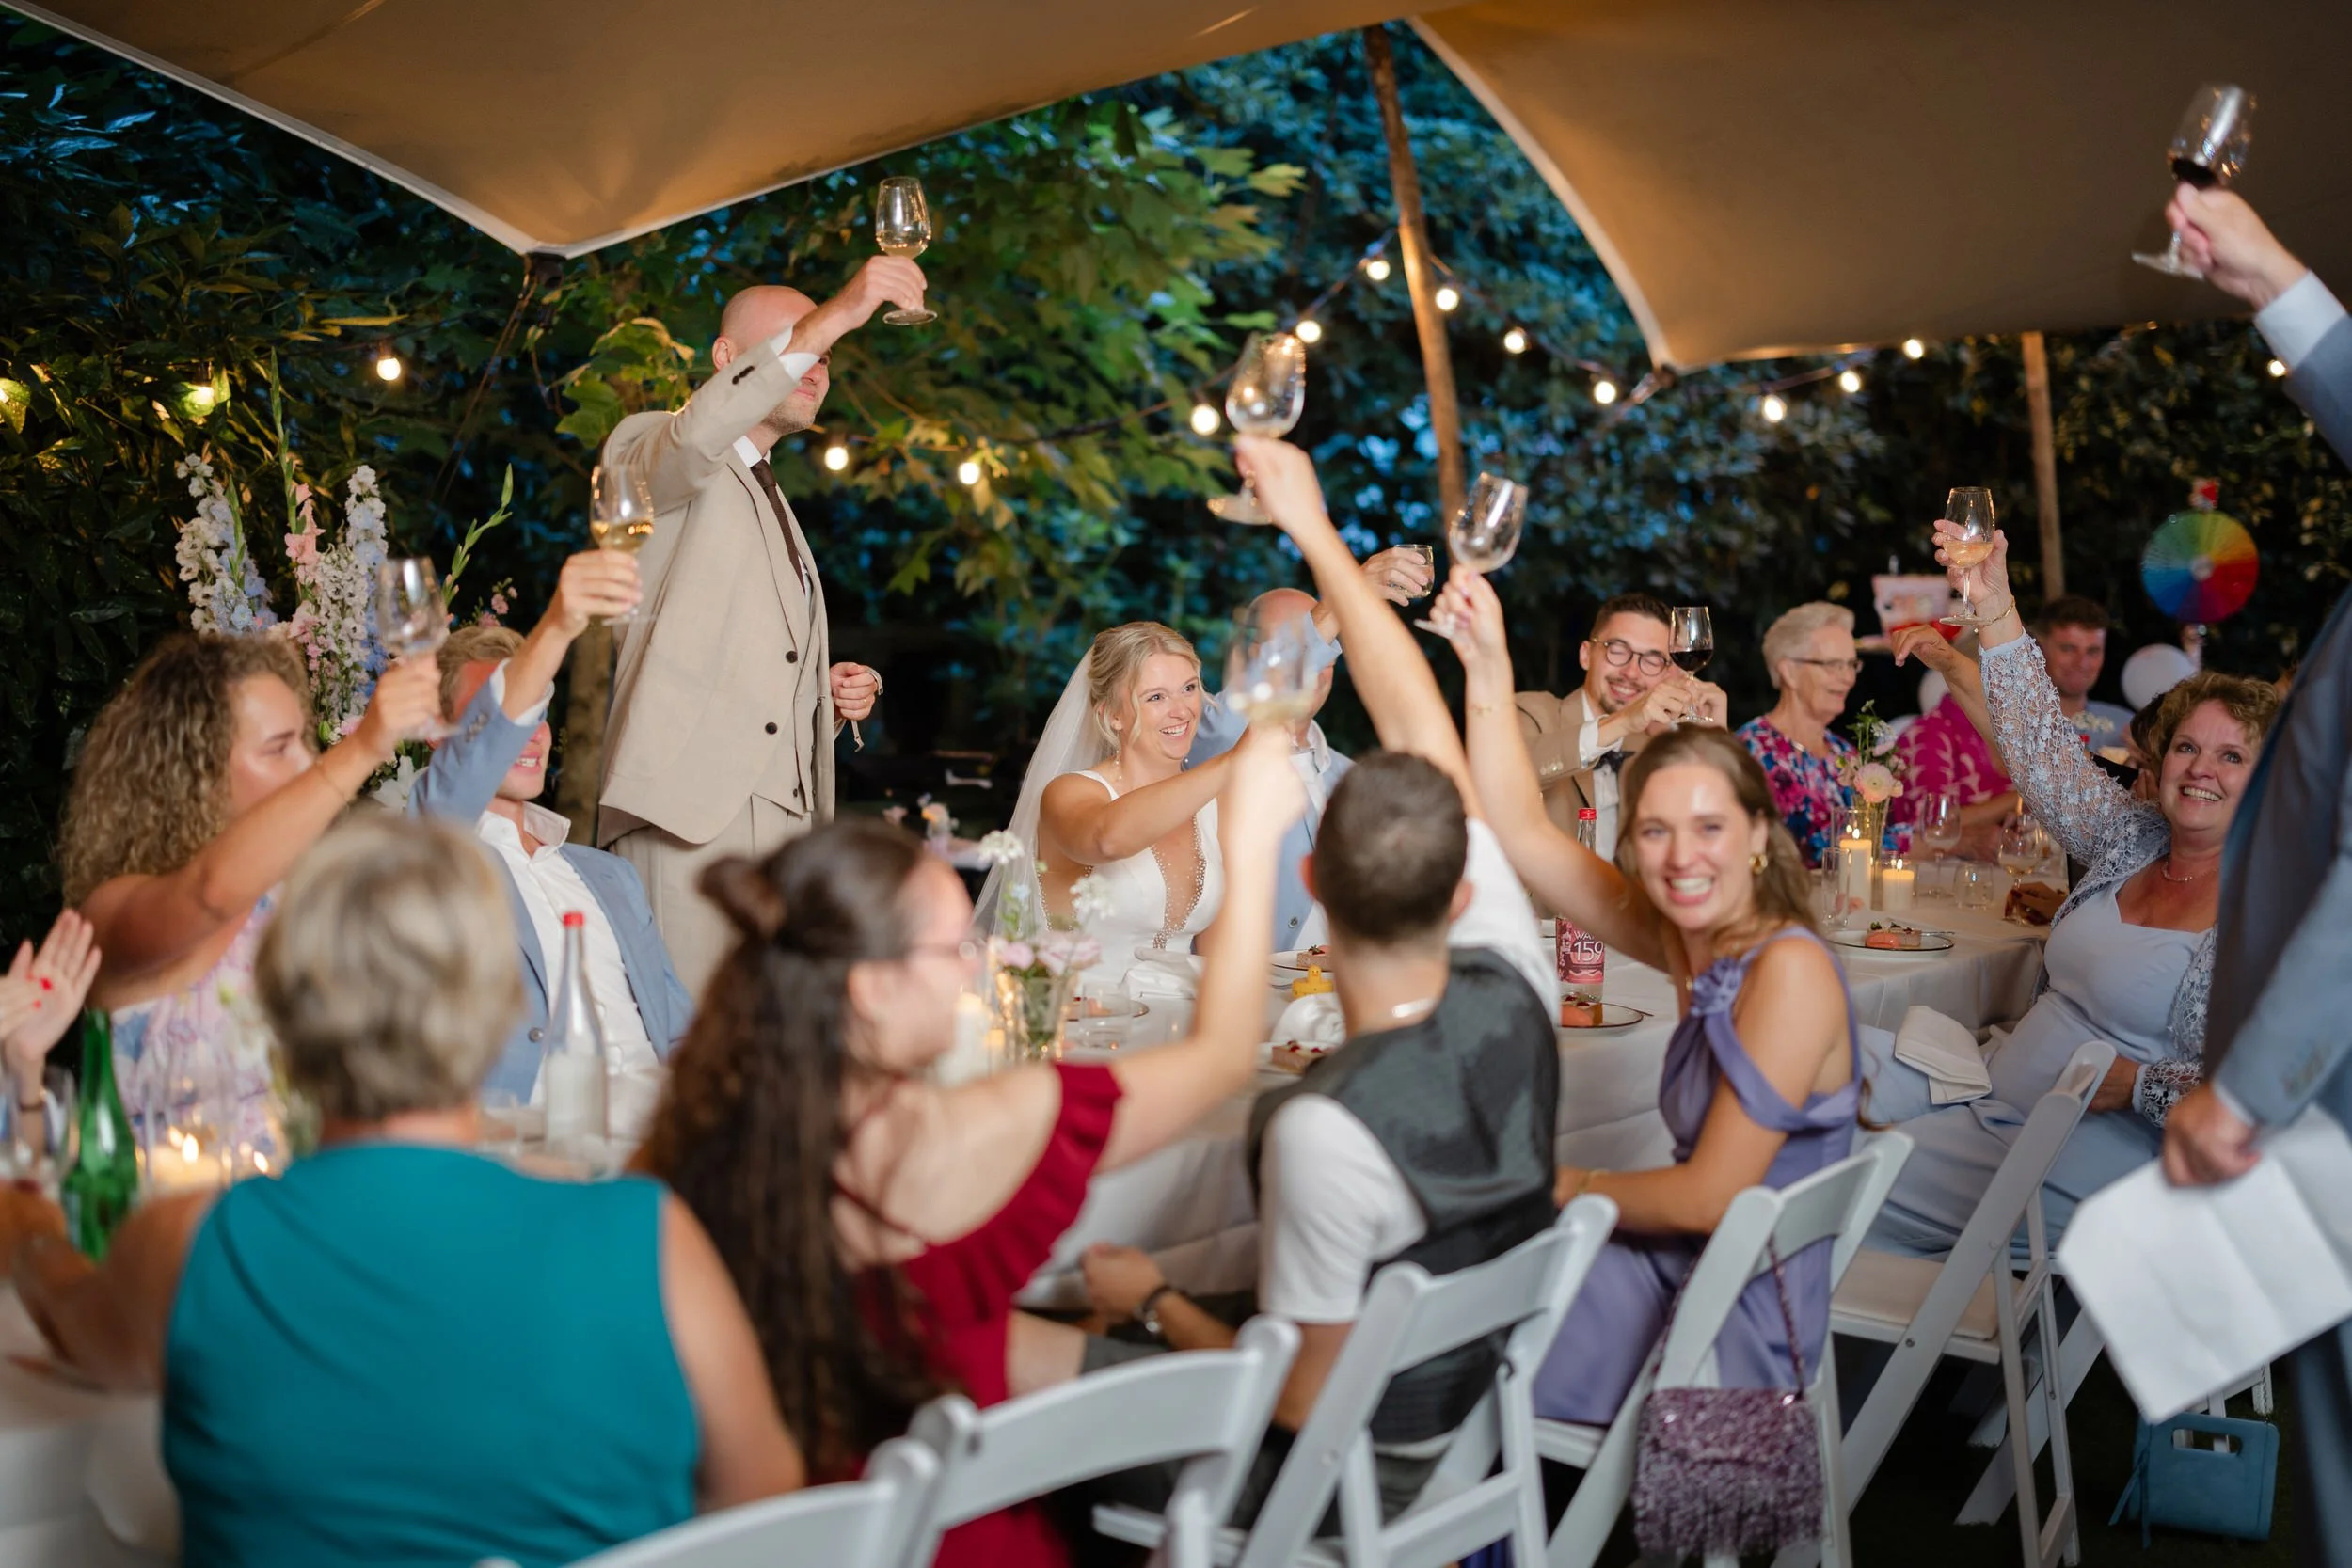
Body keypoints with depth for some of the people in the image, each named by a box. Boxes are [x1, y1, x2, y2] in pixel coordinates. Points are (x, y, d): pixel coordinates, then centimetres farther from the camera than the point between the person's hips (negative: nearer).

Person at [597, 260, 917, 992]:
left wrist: (829, 691, 13)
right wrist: (830, 318, -29)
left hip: (785, 823, 7)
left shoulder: (775, 507, 30)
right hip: (689, 817, -7)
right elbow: (691, 440, -21)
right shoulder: (646, 449, 6)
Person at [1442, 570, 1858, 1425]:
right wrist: (1488, 666, -2)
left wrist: (1572, 1187, -6)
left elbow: (1711, 1196, -22)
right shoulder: (1690, 943, 0)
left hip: (1739, 1337, -7)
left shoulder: (1790, 971, -22)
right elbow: (1524, 835, 4)